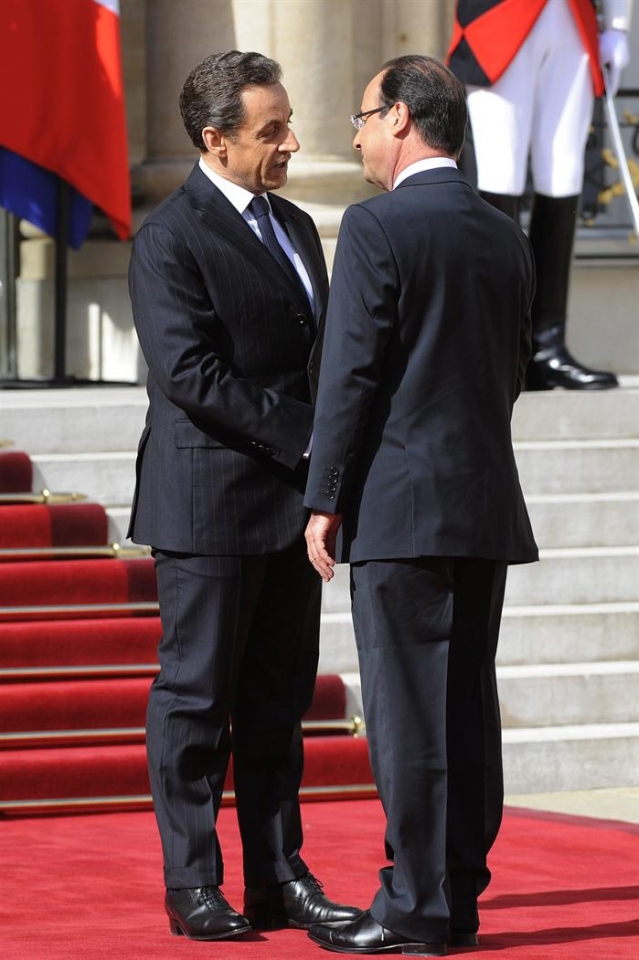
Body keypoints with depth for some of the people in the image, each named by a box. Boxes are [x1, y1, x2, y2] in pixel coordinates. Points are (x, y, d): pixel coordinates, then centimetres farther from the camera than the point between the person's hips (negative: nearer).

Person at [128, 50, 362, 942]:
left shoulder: (294, 226, 16)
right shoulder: (171, 238, -10)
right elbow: (190, 373, -18)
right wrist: (303, 435, -18)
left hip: (292, 500, 8)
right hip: (211, 501, -8)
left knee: (279, 699, 10)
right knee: (196, 697, -1)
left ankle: (278, 876, 15)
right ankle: (192, 885, 4)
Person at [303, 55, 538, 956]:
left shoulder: (378, 228, -11)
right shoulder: (506, 236, 11)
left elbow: (351, 374, -12)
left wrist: (325, 501, -7)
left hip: (401, 507, -7)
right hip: (489, 503, 7)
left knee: (408, 712, -4)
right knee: (467, 705, 10)